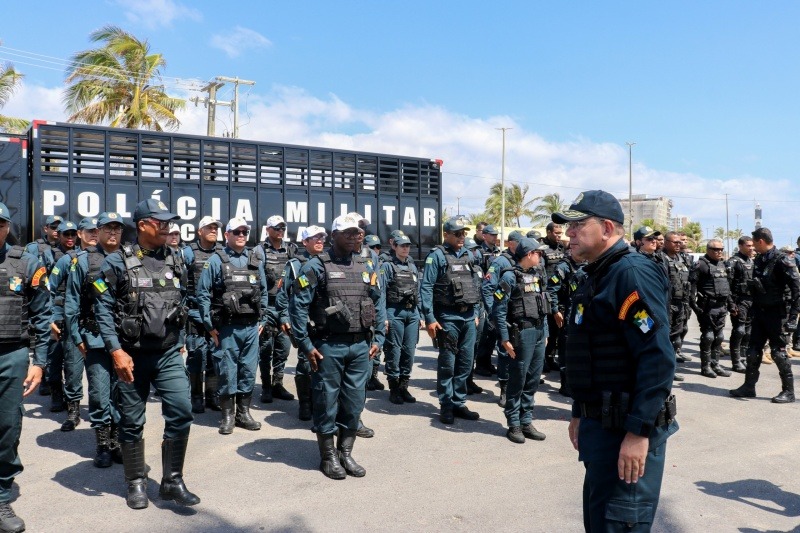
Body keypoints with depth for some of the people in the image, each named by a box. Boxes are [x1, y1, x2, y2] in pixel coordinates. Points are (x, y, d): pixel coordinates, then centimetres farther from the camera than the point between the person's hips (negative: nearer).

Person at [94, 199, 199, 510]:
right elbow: (103, 309, -9)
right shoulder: (118, 262, -7)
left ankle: (172, 481, 9)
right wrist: (116, 350, -17)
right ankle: (136, 483, 26)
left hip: (169, 355, 3)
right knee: (131, 422, 9)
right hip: (132, 356, -3)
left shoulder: (175, 261, 6)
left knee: (181, 411, -6)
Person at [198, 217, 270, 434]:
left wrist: (262, 320, 10)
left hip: (251, 327, 4)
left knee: (248, 370, 9)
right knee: (227, 371, 3)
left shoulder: (256, 260, 10)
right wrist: (210, 325, -6)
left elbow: (264, 292, 15)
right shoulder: (216, 260, -3)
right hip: (226, 327, -4)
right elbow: (203, 294, -5)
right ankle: (227, 415, 16)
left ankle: (244, 413, 22)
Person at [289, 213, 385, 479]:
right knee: (327, 402, 6)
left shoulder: (368, 266, 9)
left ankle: (346, 453, 27)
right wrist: (306, 345, -10)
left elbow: (379, 304, 15)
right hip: (328, 345, -5)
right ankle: (328, 457, 21)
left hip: (361, 346, 5)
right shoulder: (316, 266, -7)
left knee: (354, 402, 11)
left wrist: (377, 339, 9)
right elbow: (298, 306, -9)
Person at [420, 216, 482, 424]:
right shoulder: (437, 255, -6)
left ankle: (459, 403, 21)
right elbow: (426, 287, -12)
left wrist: (476, 313, 16)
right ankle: (446, 406, 13)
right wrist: (430, 318, -16)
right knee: (447, 364, 1)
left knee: (465, 363, 10)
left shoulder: (468, 255, 14)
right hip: (448, 317, -6)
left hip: (468, 317, 6)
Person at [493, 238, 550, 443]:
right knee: (518, 380, 2)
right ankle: (514, 425, 13)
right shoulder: (510, 276, -10)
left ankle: (526, 421, 23)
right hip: (521, 333, -7)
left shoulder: (537, 275, 13)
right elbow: (499, 310, -14)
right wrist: (505, 339, -16)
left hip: (539, 332, 7)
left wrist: (545, 332, 14)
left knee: (533, 380, 12)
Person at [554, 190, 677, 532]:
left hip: (627, 430, -10)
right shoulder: (596, 276, 13)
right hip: (599, 423, 10)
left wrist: (639, 432, -26)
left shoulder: (633, 274, -17)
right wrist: (579, 414, 20)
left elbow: (657, 358, -25)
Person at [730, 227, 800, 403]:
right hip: (759, 311, 7)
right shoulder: (758, 260, 9)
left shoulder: (782, 260, -14)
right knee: (753, 351, 10)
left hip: (774, 313, -7)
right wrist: (753, 308, 14)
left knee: (778, 352, -1)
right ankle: (749, 386, 20)